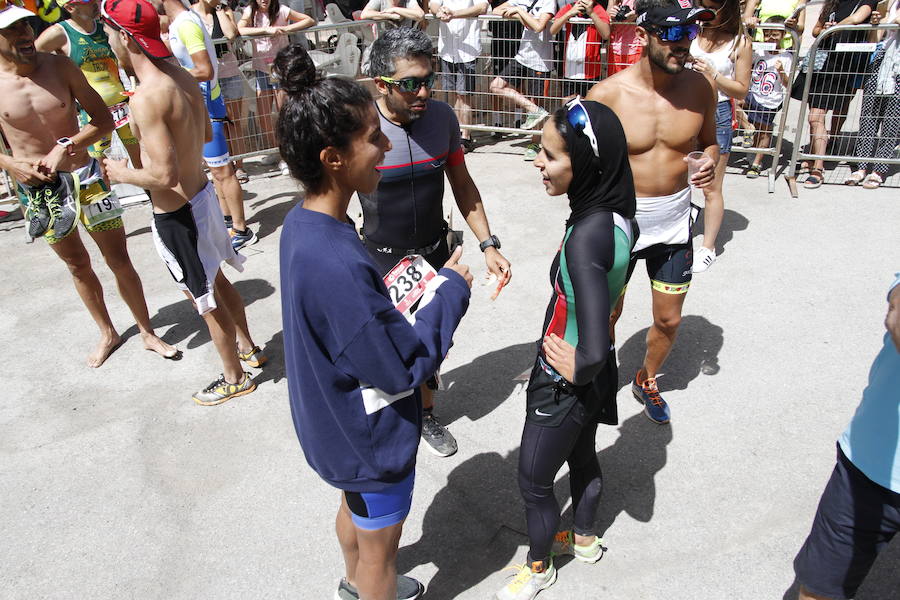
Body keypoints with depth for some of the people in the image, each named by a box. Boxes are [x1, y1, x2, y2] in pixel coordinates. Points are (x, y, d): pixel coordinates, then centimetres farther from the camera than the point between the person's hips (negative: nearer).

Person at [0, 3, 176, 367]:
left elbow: (104, 120, -4)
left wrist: (66, 146, -16)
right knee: (78, 266, 14)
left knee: (119, 260, 5)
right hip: (38, 188, 1)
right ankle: (107, 333, 33)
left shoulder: (59, 67, -7)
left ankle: (147, 332, 21)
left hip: (85, 177, 0)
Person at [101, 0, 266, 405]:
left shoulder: (146, 97, -26)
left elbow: (165, 175, -28)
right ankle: (248, 349, 44)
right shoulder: (183, 77, 1)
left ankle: (234, 378, 28)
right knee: (218, 282, 25)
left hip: (177, 214, -8)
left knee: (207, 300, 9)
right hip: (202, 194, 8)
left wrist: (121, 174, -11)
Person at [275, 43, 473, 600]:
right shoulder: (335, 265, -39)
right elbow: (405, 367, -29)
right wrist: (450, 289, -19)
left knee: (356, 508, 35)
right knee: (380, 544, 20)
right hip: (371, 438, -9)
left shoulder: (304, 222, -9)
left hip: (336, 423, 9)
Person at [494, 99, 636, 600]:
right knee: (582, 457, 30)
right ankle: (585, 539, 57)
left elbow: (594, 353, -42)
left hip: (566, 384, -8)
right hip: (596, 380, 8)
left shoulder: (584, 239, -36)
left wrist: (579, 369, -20)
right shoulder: (620, 218, -10)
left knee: (534, 481, 16)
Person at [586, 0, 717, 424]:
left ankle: (646, 381, 44)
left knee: (669, 319, 14)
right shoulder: (607, 94, -16)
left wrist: (710, 160, -13)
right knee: (607, 314, 14)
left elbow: (709, 141, 11)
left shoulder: (699, 88, -6)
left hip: (674, 224, 3)